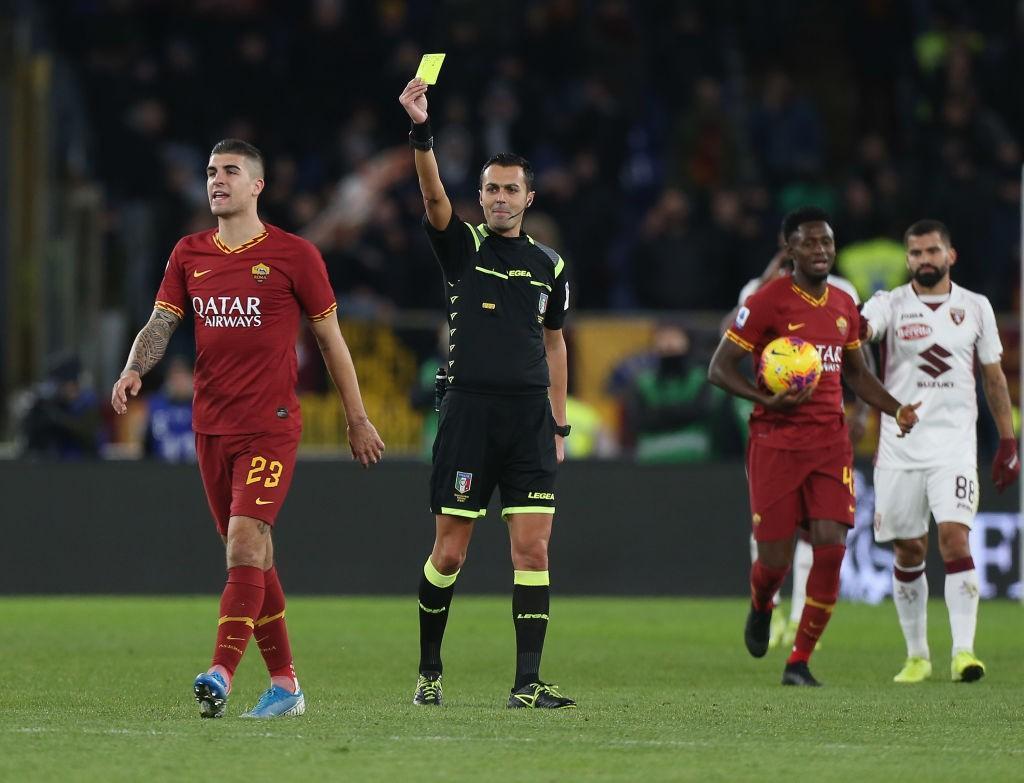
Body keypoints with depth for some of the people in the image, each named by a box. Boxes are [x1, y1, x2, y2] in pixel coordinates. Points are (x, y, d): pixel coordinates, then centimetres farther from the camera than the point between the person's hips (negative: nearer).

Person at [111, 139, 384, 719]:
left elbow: (331, 338, 5)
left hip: (271, 425, -5)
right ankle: (285, 683, 16)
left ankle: (222, 675, -28)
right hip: (211, 425, 5)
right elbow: (162, 323, 5)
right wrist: (133, 371, -17)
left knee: (245, 540, -18)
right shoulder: (189, 255, 10)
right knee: (252, 554, 9)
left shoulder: (293, 255, -1)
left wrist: (358, 420, 8)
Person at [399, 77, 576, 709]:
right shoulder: (464, 246, 3)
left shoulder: (550, 266, 12)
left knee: (533, 547, -6)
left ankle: (527, 683, -6)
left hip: (530, 418, 2)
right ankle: (429, 670, 19)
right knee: (450, 553, 1)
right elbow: (434, 197, -15)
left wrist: (560, 426, 16)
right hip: (468, 412, -2)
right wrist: (422, 131, -32)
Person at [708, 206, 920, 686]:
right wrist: (767, 400, -22)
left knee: (831, 549, -10)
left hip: (830, 441, 4)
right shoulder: (767, 303, -7)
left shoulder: (844, 306, 11)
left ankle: (799, 662, 0)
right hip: (776, 442, -4)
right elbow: (719, 368, -7)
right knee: (775, 559, -4)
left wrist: (896, 410, 9)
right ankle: (760, 610, 35)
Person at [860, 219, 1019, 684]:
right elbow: (861, 329, -21)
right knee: (907, 553, 5)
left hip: (955, 445, 0)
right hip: (900, 448, 0)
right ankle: (916, 656, 18)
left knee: (955, 537, -17)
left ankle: (963, 653, -20)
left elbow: (994, 378, 13)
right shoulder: (891, 304, 1)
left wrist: (1008, 443, 10)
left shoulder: (975, 308, 6)